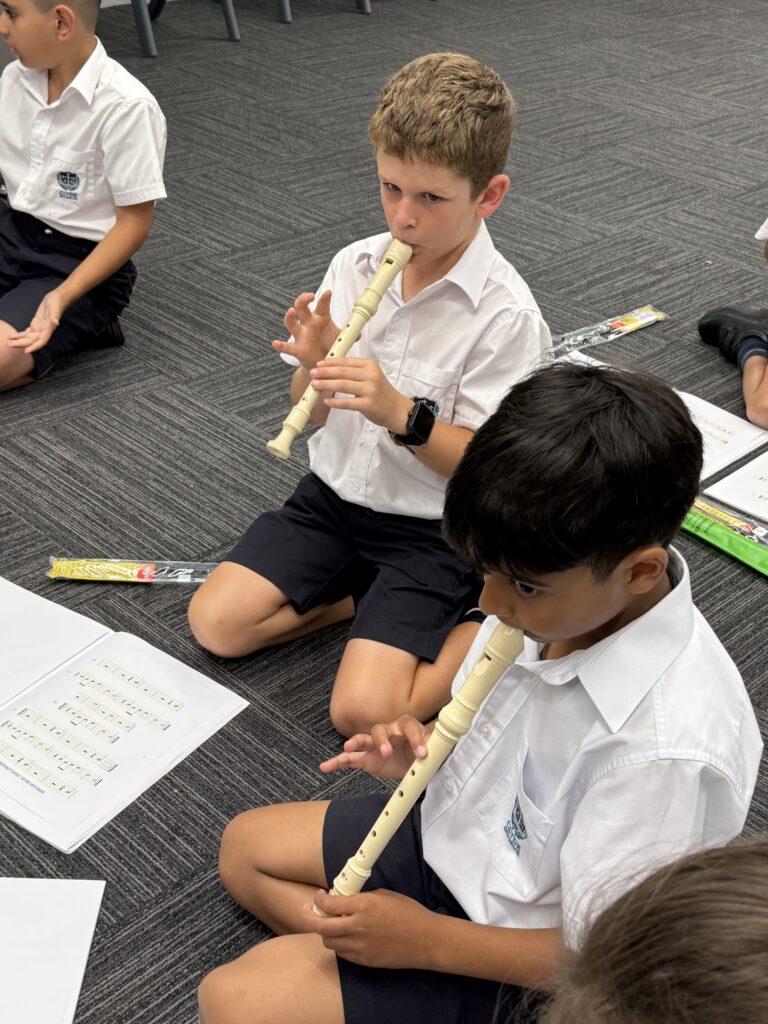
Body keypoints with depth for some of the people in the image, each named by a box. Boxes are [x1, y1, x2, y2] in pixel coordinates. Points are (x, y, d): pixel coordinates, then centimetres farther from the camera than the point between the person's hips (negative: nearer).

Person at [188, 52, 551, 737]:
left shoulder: (506, 314, -19)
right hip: (336, 494, 6)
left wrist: (401, 413, -32)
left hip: (434, 530, -5)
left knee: (364, 712, -18)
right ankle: (363, 593, 9)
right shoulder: (355, 266, -3)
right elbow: (309, 417, 4)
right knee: (216, 622, -7)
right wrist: (313, 366, -18)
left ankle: (484, 626, 4)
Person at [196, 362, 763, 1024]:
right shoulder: (562, 590, -14)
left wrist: (427, 938, -21)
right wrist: (429, 749, -11)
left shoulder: (669, 747, -37)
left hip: (503, 943, -8)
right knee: (243, 848, 17)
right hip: (448, 829, 8)